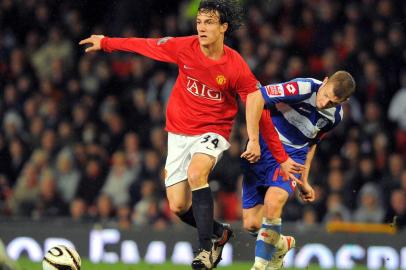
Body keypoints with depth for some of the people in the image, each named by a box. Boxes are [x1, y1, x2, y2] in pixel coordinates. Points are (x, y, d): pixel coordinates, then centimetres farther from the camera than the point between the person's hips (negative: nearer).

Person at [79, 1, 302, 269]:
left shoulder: (236, 67, -16)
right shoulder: (184, 48, -9)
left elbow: (257, 106, -10)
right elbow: (146, 46, 5)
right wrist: (105, 43, 14)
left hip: (213, 131, -4)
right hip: (179, 133, 4)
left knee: (196, 173, -35)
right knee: (178, 207, -1)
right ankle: (219, 232, 31)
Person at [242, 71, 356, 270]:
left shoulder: (335, 116, -1)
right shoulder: (303, 88, -21)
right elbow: (257, 97, -23)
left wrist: (304, 181, 18)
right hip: (262, 148, -2)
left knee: (273, 202, -29)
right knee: (251, 225, -3)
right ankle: (280, 244, 31)